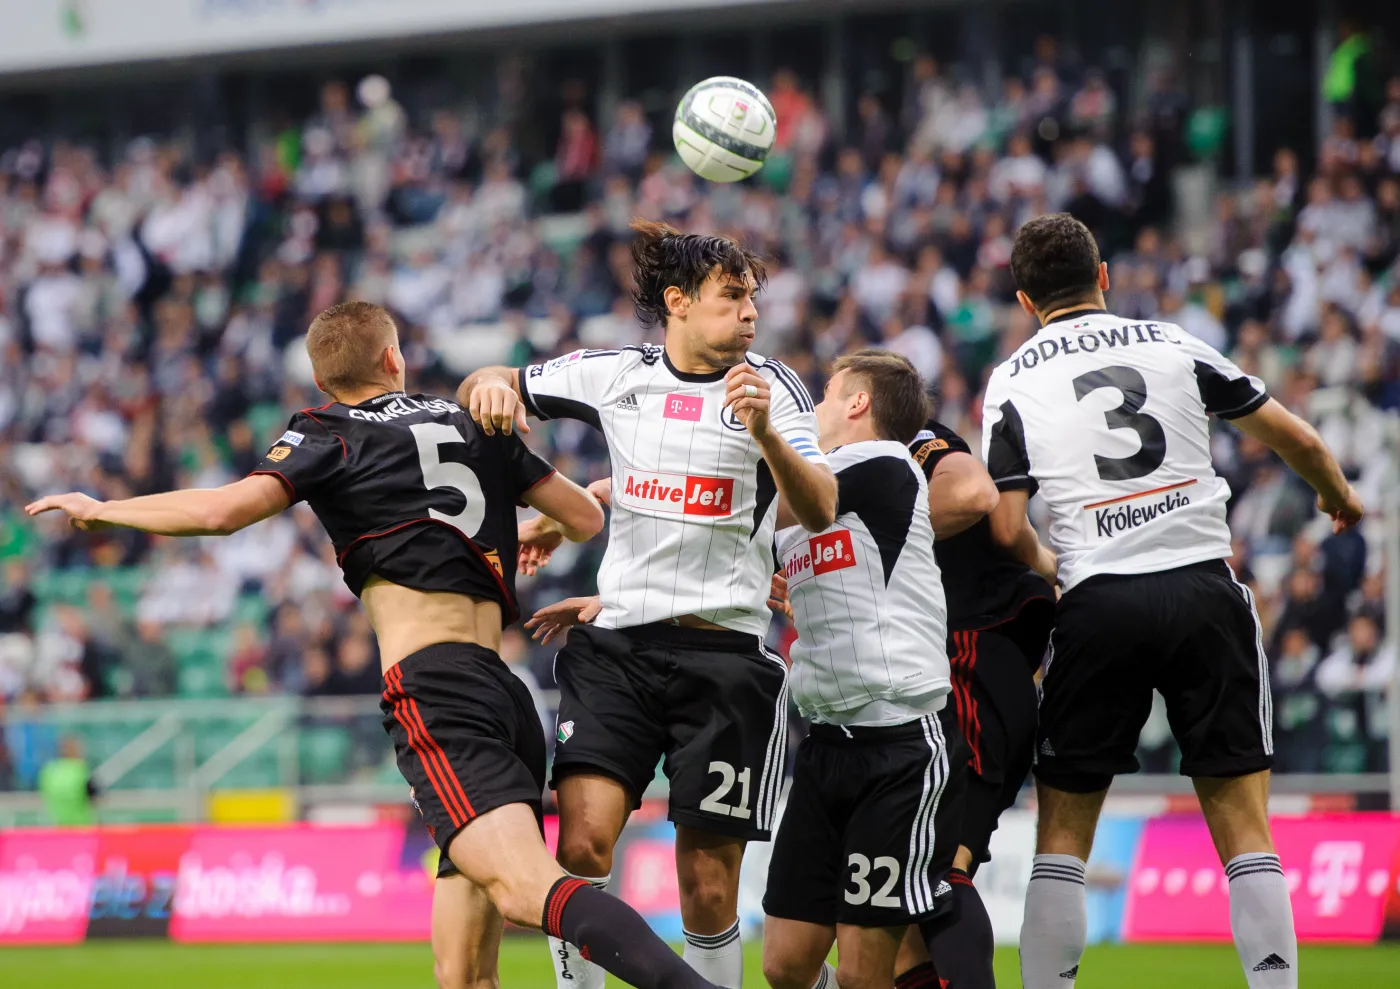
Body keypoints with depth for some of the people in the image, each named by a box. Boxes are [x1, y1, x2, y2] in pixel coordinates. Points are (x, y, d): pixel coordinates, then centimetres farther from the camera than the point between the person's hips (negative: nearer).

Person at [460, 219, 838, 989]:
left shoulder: (770, 388, 0)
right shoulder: (616, 375, 7)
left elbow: (819, 511, -13)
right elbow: (489, 391, 19)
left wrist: (765, 434, -30)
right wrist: (488, 386, -6)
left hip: (725, 651, -1)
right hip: (617, 643, 1)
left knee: (707, 882, -1)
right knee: (583, 841, -16)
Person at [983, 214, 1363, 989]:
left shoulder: (1011, 382, 7)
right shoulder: (1173, 345, 11)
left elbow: (1008, 529, -2)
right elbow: (1295, 439, 14)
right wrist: (1338, 496, 35)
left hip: (1098, 604, -1)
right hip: (1204, 589, 1)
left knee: (1063, 829, 10)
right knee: (1242, 822, 3)